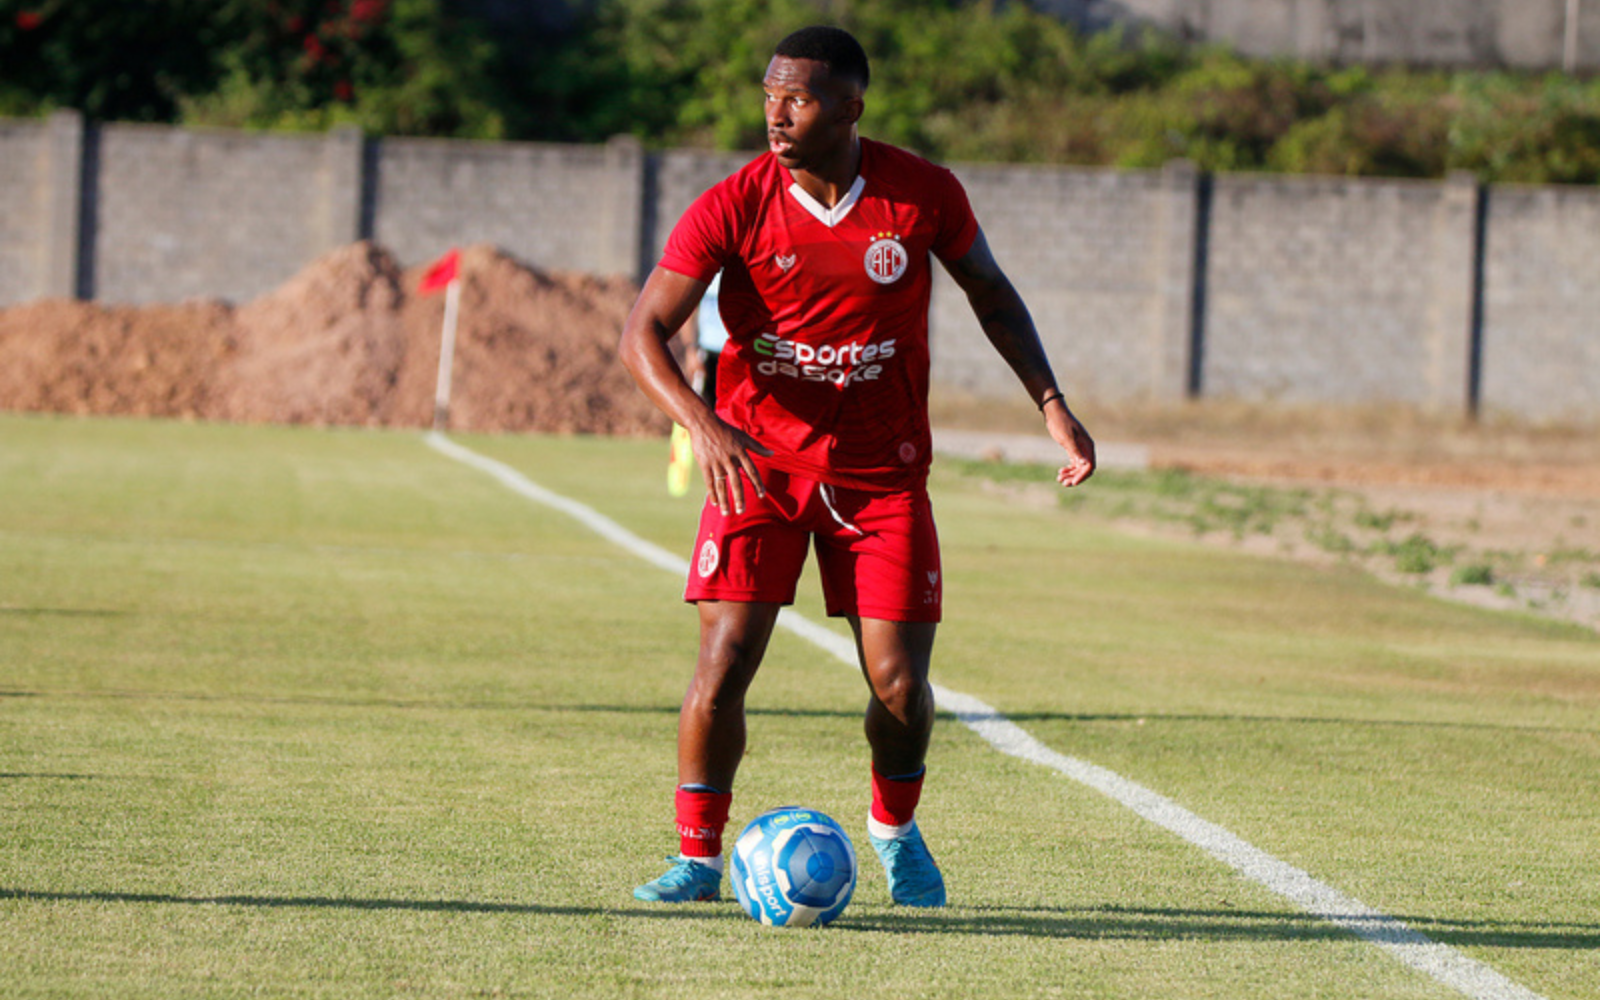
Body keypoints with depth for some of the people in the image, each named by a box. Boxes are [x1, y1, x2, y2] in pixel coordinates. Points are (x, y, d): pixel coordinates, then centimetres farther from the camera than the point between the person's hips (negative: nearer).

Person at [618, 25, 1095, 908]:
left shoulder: (924, 196, -9)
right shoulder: (732, 208, -14)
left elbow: (989, 292, 9)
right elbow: (643, 333, -17)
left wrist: (1051, 404, 1)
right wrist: (703, 426, -34)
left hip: (881, 471, 1)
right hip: (757, 461, -1)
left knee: (900, 683, -2)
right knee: (724, 662, -13)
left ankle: (894, 829, 28)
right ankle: (697, 859, 3)